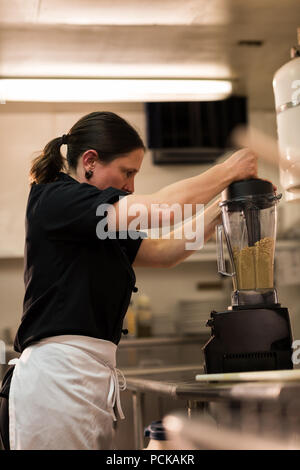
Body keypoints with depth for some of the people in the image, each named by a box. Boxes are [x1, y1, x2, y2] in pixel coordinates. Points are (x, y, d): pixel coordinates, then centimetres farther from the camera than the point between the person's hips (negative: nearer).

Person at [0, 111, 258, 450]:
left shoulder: (93, 225, 22)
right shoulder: (52, 199, -8)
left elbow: (162, 252, 23)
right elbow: (162, 208, -16)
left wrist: (223, 209, 13)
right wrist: (229, 171, -2)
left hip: (92, 376, 10)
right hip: (58, 373, -9)